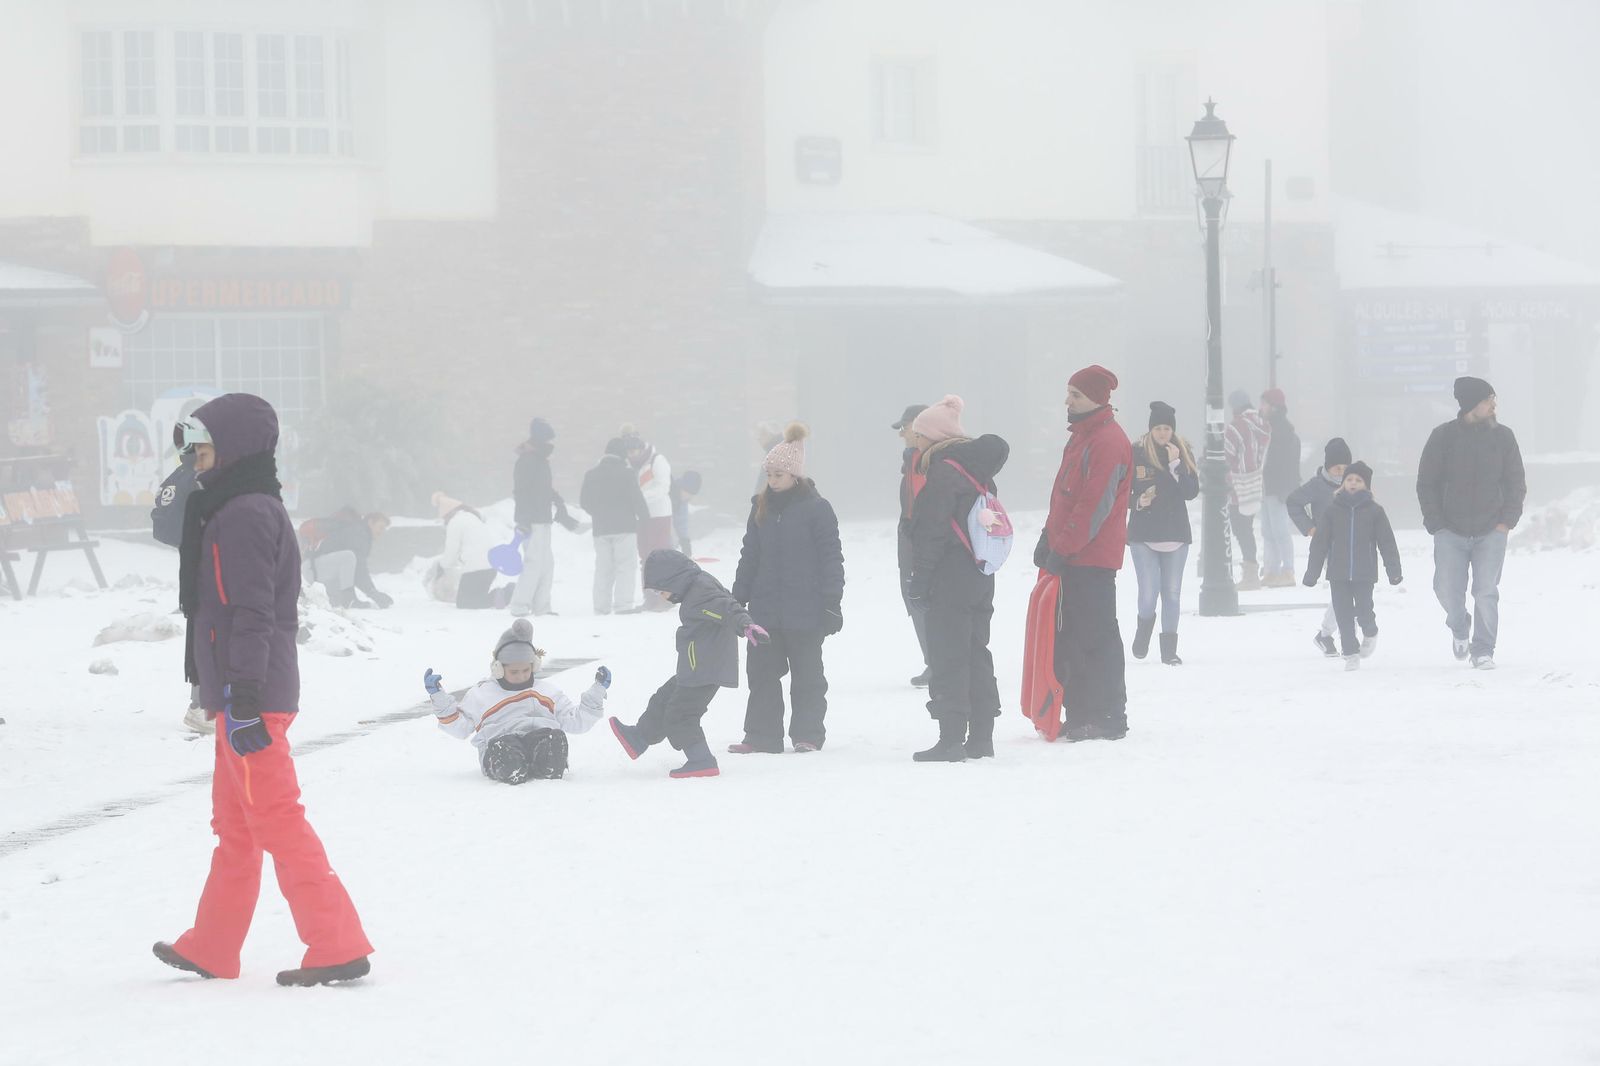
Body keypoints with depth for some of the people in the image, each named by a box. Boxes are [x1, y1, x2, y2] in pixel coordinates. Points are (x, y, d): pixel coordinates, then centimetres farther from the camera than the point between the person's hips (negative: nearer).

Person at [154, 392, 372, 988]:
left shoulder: (244, 515, -15)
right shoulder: (244, 509, 18)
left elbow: (251, 612, -21)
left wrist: (243, 695, -24)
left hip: (249, 696, -11)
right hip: (241, 694, 11)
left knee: (276, 821, -10)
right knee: (234, 826, 18)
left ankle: (338, 947, -11)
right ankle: (210, 950, 28)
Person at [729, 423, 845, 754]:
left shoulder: (816, 508, -8)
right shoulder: (762, 508, 8)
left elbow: (831, 557, -8)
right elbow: (750, 556, 15)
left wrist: (832, 602, -11)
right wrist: (738, 599, 14)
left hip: (804, 612, -5)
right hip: (765, 609, 5)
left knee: (807, 674, 5)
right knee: (762, 673, 6)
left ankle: (808, 734, 13)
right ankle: (761, 735, 12)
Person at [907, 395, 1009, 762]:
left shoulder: (943, 473, -15)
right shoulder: (977, 470, 14)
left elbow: (931, 533, -17)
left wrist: (920, 580, -13)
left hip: (949, 583, -9)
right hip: (980, 580, 9)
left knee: (948, 660, -6)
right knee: (976, 656, 13)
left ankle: (952, 740, -7)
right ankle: (980, 738, 15)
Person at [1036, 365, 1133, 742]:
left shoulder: (1108, 442, -15)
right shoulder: (1082, 438, 18)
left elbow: (1095, 503, -21)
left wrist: (1063, 547, -19)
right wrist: (1049, 540, 14)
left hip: (1092, 560, -10)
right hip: (1071, 559, 10)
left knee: (1095, 638, -7)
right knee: (1069, 639, 11)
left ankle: (1109, 718, -3)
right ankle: (1080, 716, 16)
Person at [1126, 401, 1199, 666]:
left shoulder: (1183, 453, 3)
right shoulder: (1136, 454, -3)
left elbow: (1191, 492, -6)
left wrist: (1175, 465, -16)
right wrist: (1137, 502, -16)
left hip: (1176, 534, 2)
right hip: (1143, 534, -2)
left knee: (1172, 592, 4)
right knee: (1149, 592, -9)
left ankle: (1169, 649, 11)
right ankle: (1145, 624, 22)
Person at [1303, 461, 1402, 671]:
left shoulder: (1374, 511, 1)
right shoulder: (1333, 510, 4)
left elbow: (1387, 542, 3)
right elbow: (1320, 542, 5)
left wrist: (1394, 571, -2)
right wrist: (1312, 573, 4)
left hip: (1364, 573, -2)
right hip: (1338, 573, 2)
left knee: (1363, 612, -7)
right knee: (1343, 614, 0)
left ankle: (1370, 633, 26)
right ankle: (1350, 653, 12)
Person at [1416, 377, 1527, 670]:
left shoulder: (1503, 436, 2)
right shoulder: (1443, 437, -2)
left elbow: (1516, 483, 9)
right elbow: (1426, 484, 2)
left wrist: (1507, 521, -2)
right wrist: (1437, 524, -6)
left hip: (1491, 532, 0)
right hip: (1451, 532, 0)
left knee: (1486, 591, -5)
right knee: (1447, 589, -4)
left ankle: (1483, 651, 6)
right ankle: (1459, 627, 27)